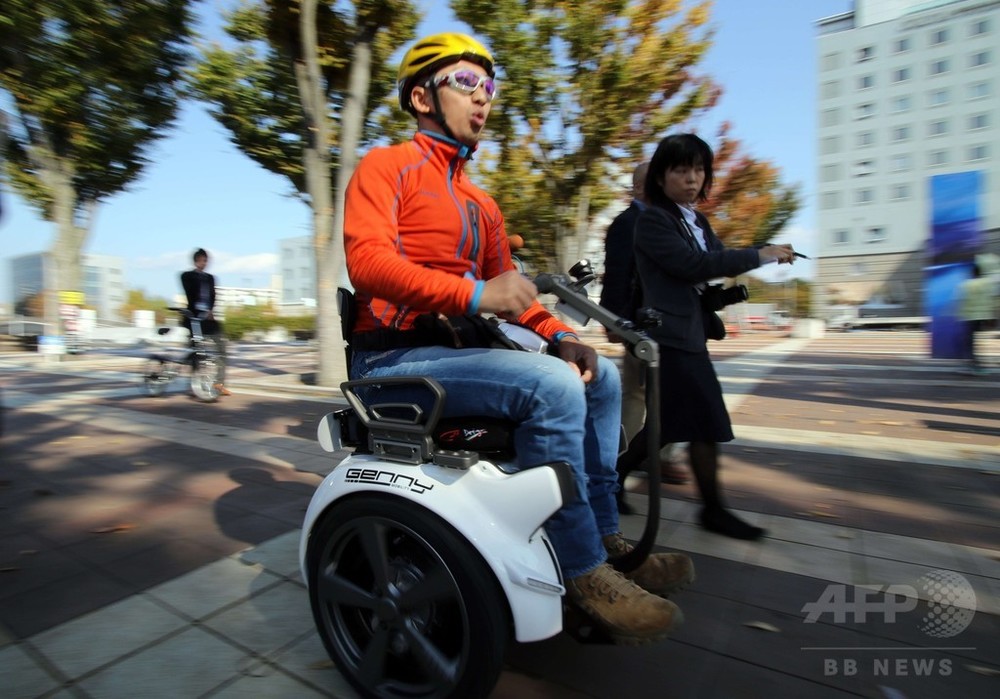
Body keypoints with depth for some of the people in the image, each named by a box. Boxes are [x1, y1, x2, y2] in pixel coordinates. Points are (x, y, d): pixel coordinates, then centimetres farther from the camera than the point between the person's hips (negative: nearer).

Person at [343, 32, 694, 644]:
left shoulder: (482, 205, 21)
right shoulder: (387, 166, 0)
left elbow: (508, 287, 13)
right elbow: (367, 261, -17)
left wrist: (561, 335, -6)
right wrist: (473, 294, -29)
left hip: (455, 349, 8)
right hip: (395, 357, -8)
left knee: (600, 375, 2)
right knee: (552, 385, -28)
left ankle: (607, 537, 8)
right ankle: (583, 570, -13)